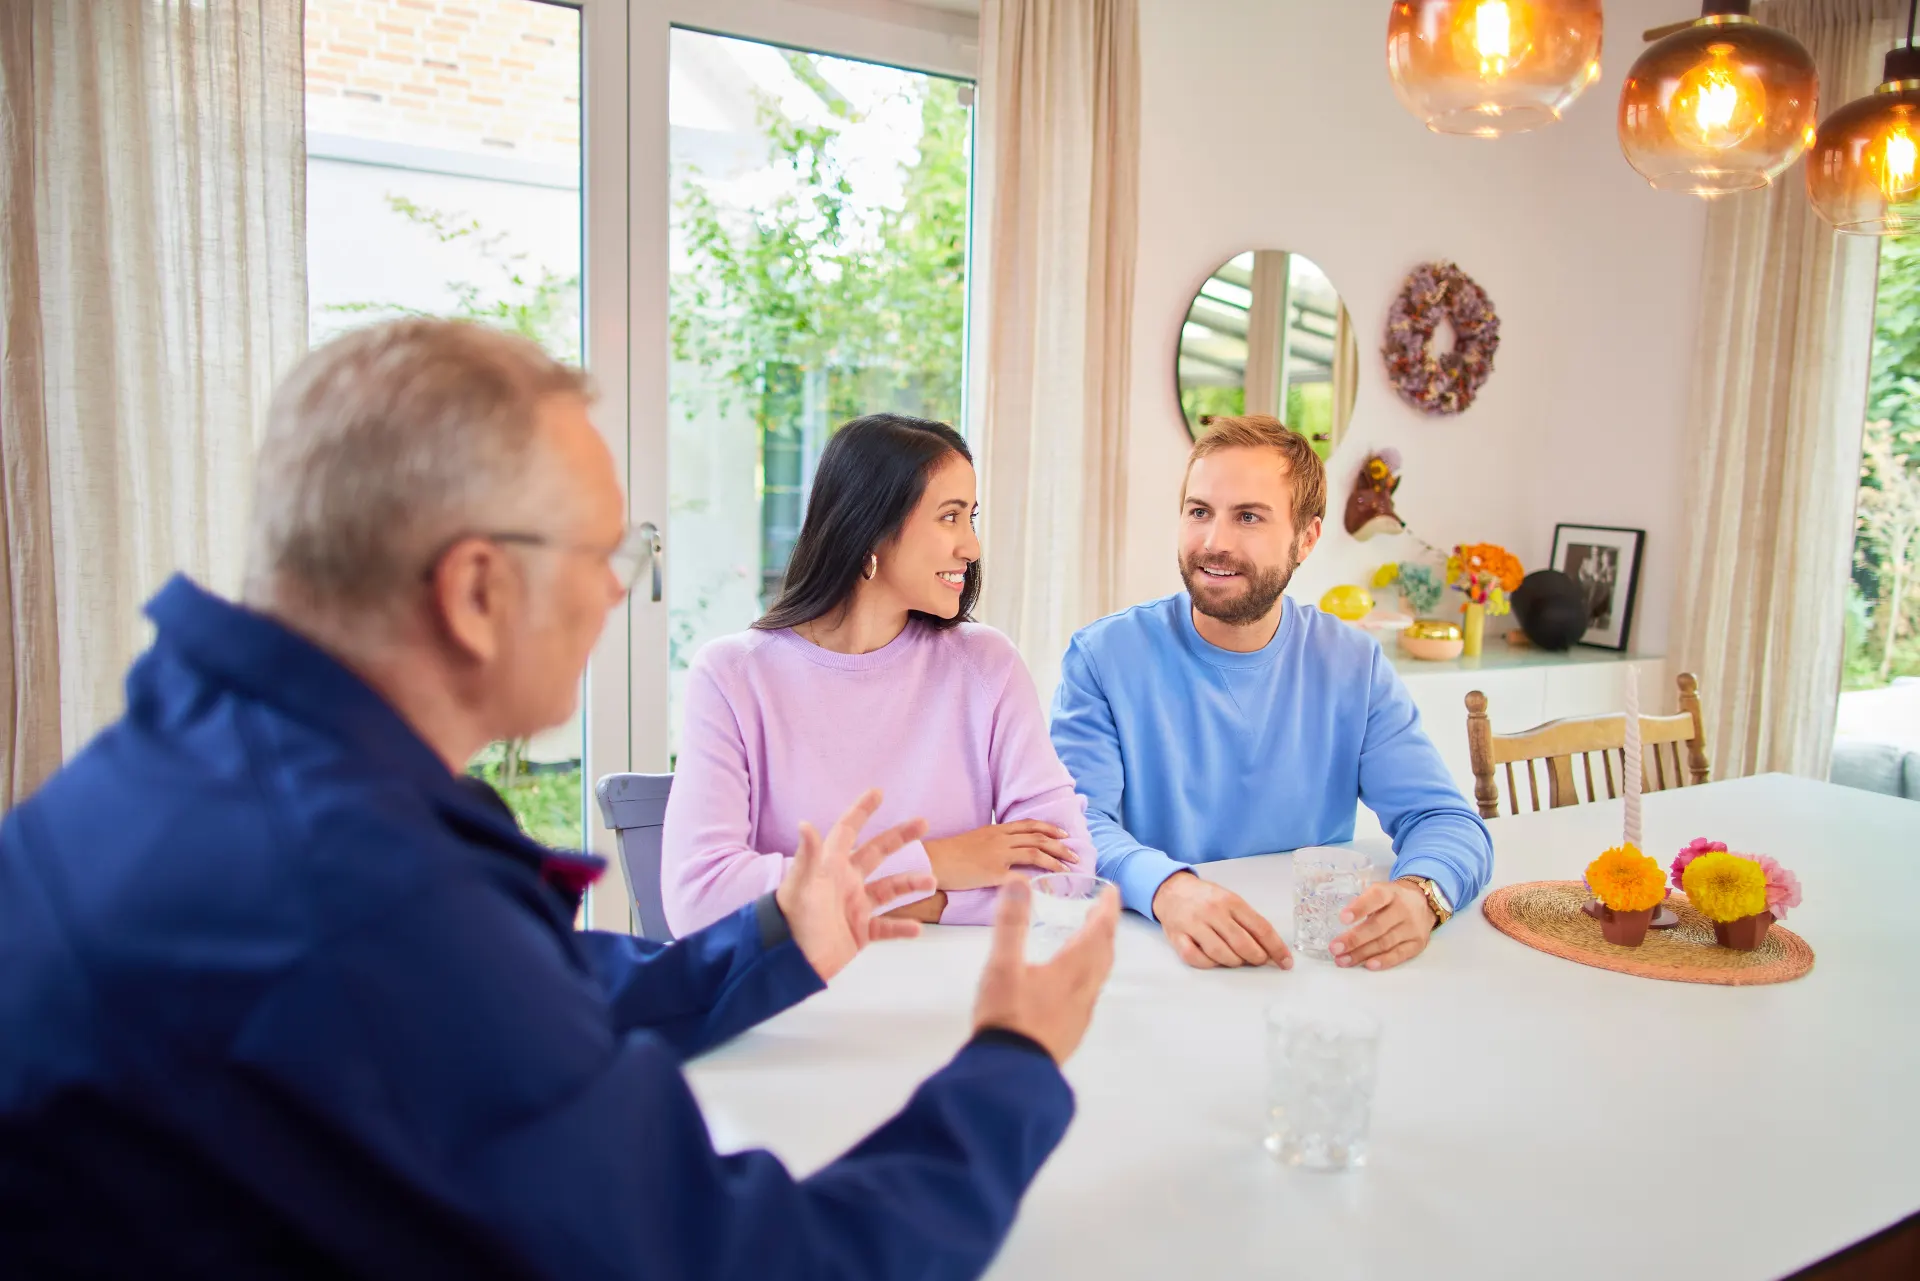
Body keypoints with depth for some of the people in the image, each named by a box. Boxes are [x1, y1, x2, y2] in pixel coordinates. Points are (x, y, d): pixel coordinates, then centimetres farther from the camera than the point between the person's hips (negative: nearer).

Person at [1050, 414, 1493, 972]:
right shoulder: (1103, 656, -4)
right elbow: (1077, 822, -13)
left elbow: (1445, 819, -2)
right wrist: (1166, 888, -33)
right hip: (1151, 963, -2)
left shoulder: (1353, 665, 3)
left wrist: (1419, 894, -25)